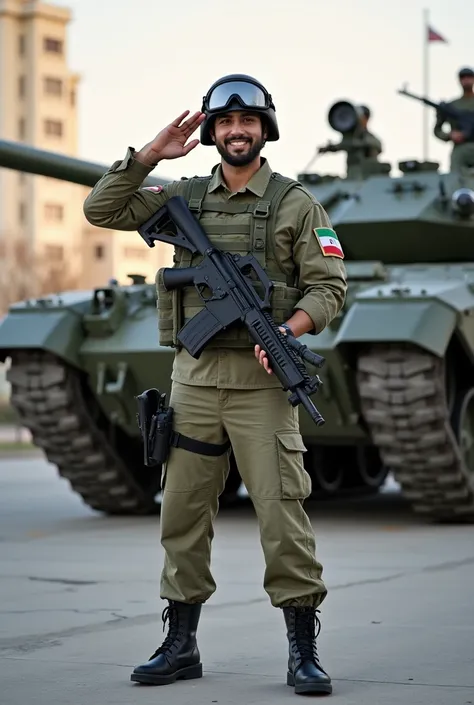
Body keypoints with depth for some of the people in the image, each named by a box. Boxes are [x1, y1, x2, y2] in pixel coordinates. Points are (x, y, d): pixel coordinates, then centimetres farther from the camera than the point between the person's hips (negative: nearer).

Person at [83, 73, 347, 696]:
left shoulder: (295, 203, 2)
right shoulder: (184, 198, 11)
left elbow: (329, 286, -1)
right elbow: (101, 209, 8)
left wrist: (289, 330, -19)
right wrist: (151, 154, -1)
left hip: (262, 380, -4)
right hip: (194, 377, 4)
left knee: (282, 514, -6)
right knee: (183, 515, 8)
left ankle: (303, 651, 2)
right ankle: (181, 646, 18)